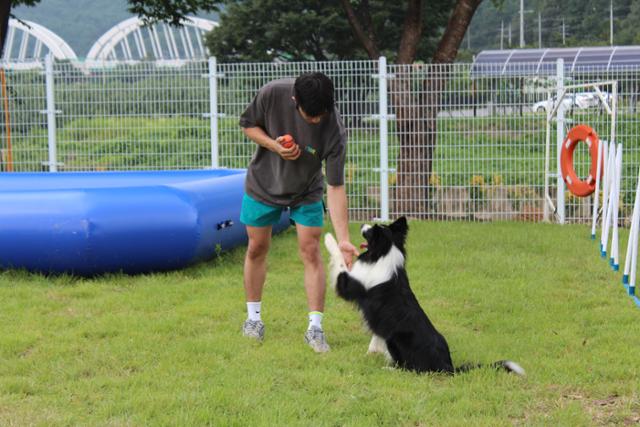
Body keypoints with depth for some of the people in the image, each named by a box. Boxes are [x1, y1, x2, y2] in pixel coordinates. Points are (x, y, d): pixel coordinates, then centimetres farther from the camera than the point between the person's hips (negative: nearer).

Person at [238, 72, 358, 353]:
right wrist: (275, 145, -29)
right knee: (257, 249, 8)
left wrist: (343, 240, -35)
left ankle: (315, 327, -2)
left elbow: (335, 188, -30)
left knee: (311, 252, -9)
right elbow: (248, 125, -10)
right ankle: (253, 317, 26)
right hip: (263, 185, 1)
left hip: (306, 193, -1)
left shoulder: (334, 131, -32)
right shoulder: (273, 94, -29)